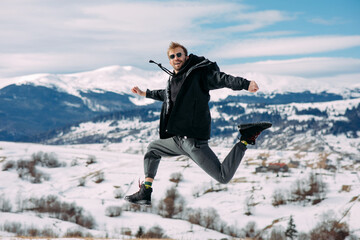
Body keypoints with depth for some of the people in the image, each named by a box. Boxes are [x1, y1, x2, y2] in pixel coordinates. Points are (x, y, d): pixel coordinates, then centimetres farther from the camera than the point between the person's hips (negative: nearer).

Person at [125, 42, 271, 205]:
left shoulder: (199, 73, -7)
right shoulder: (173, 79, 16)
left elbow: (222, 79, -20)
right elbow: (167, 94, 39)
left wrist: (246, 84, -38)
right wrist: (145, 93, 53)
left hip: (193, 140, -9)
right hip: (177, 140, 9)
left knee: (224, 177, -14)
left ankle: (245, 140, 1)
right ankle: (145, 192, 28)